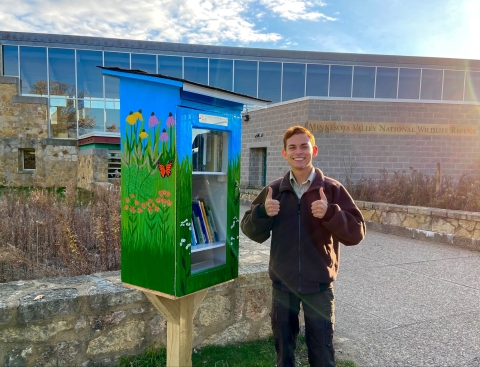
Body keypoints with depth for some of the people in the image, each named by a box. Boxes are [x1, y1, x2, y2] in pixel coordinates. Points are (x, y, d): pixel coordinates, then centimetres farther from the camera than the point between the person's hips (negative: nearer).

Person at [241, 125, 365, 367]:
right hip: (282, 283, 2)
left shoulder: (332, 189, -7)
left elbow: (356, 233, -10)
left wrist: (330, 213, -27)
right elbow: (252, 232, 1)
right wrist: (262, 212, -19)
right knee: (283, 344, 20)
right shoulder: (273, 190, -1)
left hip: (318, 285, -2)